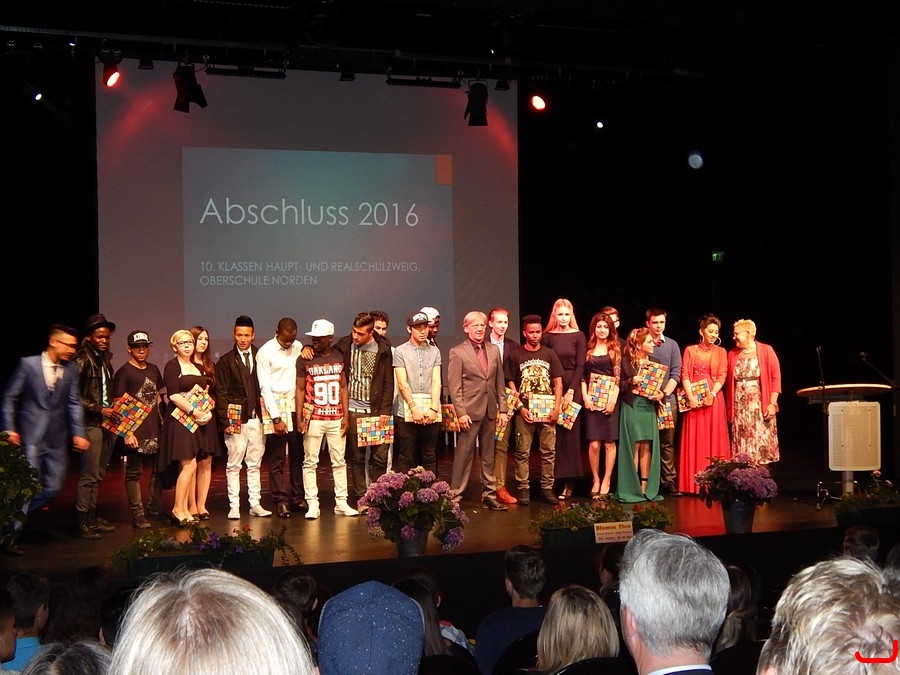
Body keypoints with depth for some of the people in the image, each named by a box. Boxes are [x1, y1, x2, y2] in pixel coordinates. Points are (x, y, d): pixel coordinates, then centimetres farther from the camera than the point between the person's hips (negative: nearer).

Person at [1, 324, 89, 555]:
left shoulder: (71, 370, 6)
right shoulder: (28, 363, -5)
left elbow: (74, 403, 6)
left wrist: (78, 433, -4)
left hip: (57, 438, 5)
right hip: (31, 436, -5)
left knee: (53, 488, 4)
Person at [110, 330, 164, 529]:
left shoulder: (153, 369, 12)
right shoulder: (123, 373, -7)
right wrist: (127, 433, -15)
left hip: (155, 430, 7)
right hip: (135, 432, -6)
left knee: (158, 470, 11)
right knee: (134, 473, 0)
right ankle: (137, 514, 4)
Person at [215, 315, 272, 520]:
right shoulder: (226, 361, 0)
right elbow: (221, 394, -3)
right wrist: (225, 422, -10)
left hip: (256, 418, 3)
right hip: (236, 420, -3)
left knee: (254, 464, 9)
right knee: (234, 465, 1)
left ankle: (255, 504, 15)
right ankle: (234, 506, 6)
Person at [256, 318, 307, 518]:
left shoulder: (298, 347, 7)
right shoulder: (265, 352, -6)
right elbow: (265, 388, -8)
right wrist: (276, 418, -11)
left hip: (295, 407, 4)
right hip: (276, 408, -4)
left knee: (297, 456, 6)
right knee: (276, 460, 1)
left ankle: (298, 498, 14)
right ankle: (281, 501, 7)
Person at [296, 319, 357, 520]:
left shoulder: (339, 358, 6)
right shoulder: (305, 360, -1)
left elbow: (343, 387, 9)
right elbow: (300, 389, 1)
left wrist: (345, 416, 3)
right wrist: (299, 418, -5)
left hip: (336, 419, 2)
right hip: (313, 419, -2)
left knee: (339, 461, 6)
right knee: (310, 462, -1)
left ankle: (341, 503, 13)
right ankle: (312, 505, 4)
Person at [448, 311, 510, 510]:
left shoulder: (494, 351, 11)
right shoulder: (457, 352, -4)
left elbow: (499, 382, 13)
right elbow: (454, 386, -8)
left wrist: (503, 409, 7)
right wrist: (461, 412, -14)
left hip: (490, 411, 5)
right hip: (469, 411, -5)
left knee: (488, 456, 11)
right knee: (463, 455, -2)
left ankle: (489, 495, 18)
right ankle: (455, 495, 5)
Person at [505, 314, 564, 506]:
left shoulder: (549, 354, 8)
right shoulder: (516, 355, 3)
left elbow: (558, 383, 7)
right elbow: (511, 384, 2)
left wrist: (556, 408, -3)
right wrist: (521, 407, -7)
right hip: (525, 410, -2)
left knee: (549, 451, 3)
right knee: (522, 451, 0)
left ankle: (547, 488, 11)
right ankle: (523, 488, 6)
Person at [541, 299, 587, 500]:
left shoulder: (578, 336, 2)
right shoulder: (547, 336, 4)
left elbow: (580, 365, -2)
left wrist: (571, 391, -10)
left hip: (572, 388, -1)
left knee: (570, 433, 1)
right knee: (553, 434, 0)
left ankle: (569, 481, 4)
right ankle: (554, 479, 5)